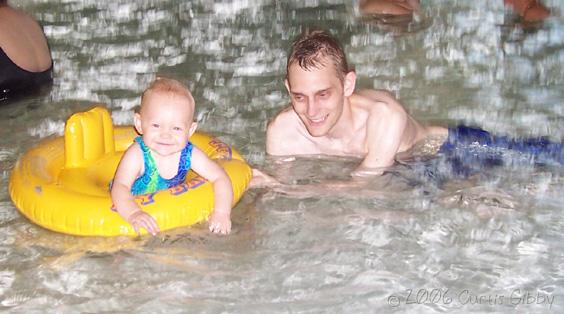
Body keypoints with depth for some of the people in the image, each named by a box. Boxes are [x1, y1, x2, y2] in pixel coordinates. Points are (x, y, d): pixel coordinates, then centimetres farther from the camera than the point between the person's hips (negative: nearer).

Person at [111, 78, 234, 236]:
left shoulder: (189, 154, -21)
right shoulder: (137, 155, -31)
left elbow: (220, 178, -15)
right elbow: (120, 187, -40)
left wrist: (222, 212, -31)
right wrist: (134, 213, -61)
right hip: (134, 203, -3)